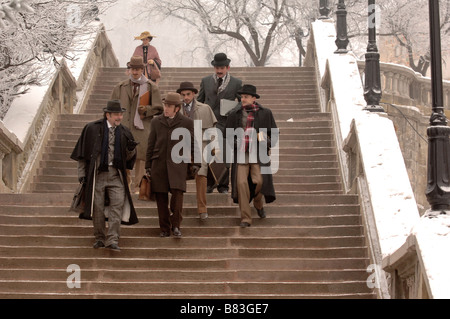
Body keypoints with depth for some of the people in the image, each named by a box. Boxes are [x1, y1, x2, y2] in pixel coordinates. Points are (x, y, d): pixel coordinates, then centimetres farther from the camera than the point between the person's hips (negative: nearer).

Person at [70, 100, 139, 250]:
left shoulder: (124, 132, 9)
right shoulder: (92, 129, 0)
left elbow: (128, 158, 14)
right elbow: (82, 153, 4)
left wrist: (131, 149, -8)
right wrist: (82, 173, 0)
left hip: (116, 174, 2)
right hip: (97, 173, -2)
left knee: (118, 204, -11)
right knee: (97, 207, 3)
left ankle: (112, 239, -12)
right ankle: (100, 238, 19)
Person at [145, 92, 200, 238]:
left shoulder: (187, 123, 8)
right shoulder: (156, 122, 14)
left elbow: (192, 144, 13)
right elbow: (151, 145, 16)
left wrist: (195, 163, 7)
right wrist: (148, 166, 13)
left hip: (177, 162, -2)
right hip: (159, 164, 2)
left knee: (177, 192, -19)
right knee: (161, 197, -1)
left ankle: (176, 226, -8)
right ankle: (164, 228, 8)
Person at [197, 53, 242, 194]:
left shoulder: (236, 83, 4)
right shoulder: (206, 81, 11)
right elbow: (199, 102, 15)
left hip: (225, 125, -2)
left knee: (224, 157, 1)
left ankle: (223, 186, 12)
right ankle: (209, 184, 13)